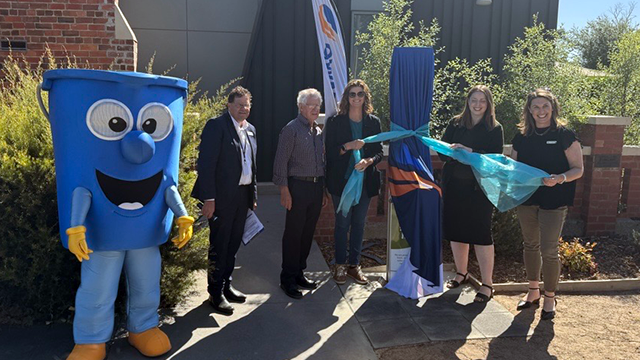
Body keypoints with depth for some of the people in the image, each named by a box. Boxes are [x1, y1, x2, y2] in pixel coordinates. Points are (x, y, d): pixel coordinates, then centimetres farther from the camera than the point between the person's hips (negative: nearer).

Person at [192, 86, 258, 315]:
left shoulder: (250, 129, 13)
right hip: (222, 196, -7)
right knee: (219, 245, 3)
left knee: (233, 244, 16)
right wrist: (209, 198, -19)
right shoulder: (216, 126, -10)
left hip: (243, 195, 7)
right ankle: (215, 292, 16)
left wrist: (253, 195, 14)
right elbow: (206, 163, -15)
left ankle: (225, 285, 31)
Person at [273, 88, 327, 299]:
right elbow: (281, 162, -10)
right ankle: (287, 279, 11)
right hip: (298, 186, -7)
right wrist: (284, 190, -15)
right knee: (293, 234, 0)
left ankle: (299, 273, 25)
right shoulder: (291, 129, -6)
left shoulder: (318, 131, 15)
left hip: (316, 186, 7)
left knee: (308, 233, 12)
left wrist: (323, 190, 16)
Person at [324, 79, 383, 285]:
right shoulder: (335, 122, -1)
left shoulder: (373, 122, 6)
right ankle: (340, 266, 17)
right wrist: (348, 146, -20)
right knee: (342, 223, 3)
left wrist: (369, 161, -15)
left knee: (359, 223, 9)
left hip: (365, 181, 3)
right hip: (341, 181, -3)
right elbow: (330, 151, -5)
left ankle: (354, 265, 21)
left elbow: (379, 151, 6)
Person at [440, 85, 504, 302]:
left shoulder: (495, 129, 1)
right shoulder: (455, 124, 9)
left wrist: (469, 151, -20)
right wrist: (450, 150, -17)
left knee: (481, 233, -2)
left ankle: (487, 284, 10)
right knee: (456, 229, 12)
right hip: (454, 185, 4)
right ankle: (461, 272, 33)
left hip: (479, 188, -3)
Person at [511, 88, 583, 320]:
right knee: (530, 245, 14)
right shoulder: (521, 137, 6)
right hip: (526, 199, 4)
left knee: (549, 251, -2)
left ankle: (550, 298, 17)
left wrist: (559, 178, -25)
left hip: (554, 202, -4)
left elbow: (578, 169, -7)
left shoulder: (565, 136, -6)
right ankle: (533, 291, 31)